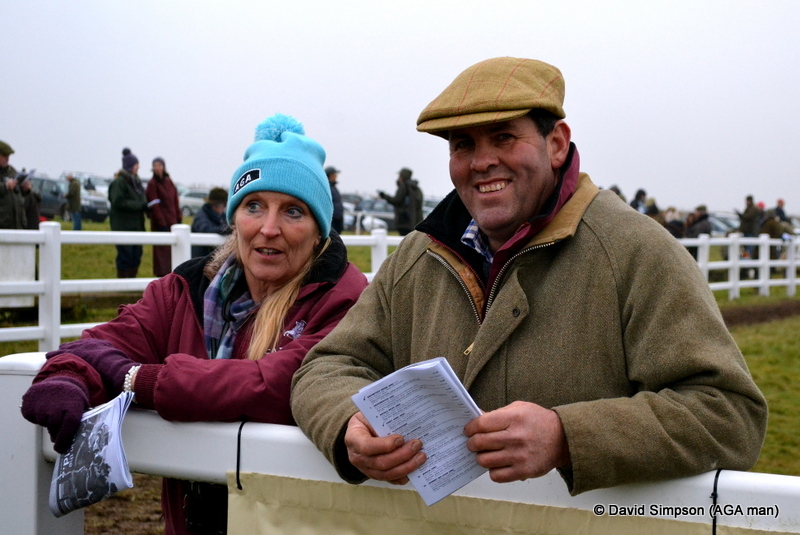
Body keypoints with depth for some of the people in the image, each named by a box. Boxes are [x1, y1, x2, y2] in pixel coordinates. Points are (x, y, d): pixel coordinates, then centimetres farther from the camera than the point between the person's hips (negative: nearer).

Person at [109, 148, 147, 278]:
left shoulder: (135, 181, 16)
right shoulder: (119, 182, -11)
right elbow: (118, 202, -20)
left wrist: (145, 205, 3)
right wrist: (139, 205, -20)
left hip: (136, 226, 8)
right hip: (123, 226, -8)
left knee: (136, 255, 9)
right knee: (125, 256, -6)